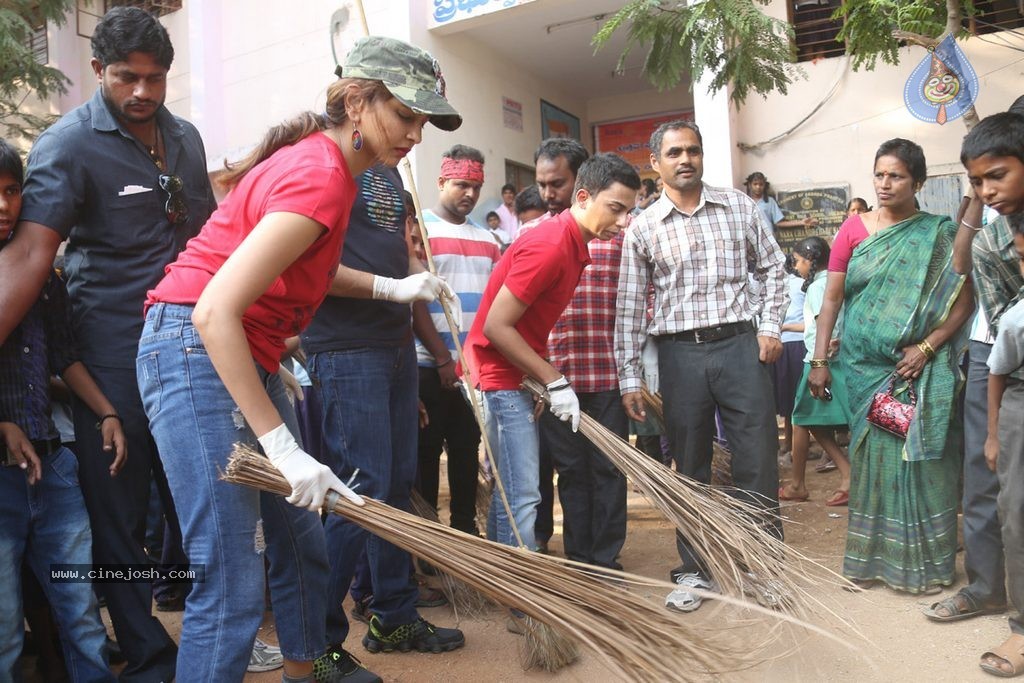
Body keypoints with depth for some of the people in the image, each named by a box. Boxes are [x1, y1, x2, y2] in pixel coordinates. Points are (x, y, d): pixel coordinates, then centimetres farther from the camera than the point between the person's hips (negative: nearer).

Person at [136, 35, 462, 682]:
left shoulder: (326, 160, 9)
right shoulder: (321, 176, -21)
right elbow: (214, 311, -27)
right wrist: (282, 445, -26)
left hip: (246, 355, 10)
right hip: (195, 350, -10)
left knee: (301, 535, 18)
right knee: (233, 582, -8)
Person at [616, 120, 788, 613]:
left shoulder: (739, 206, 7)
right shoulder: (643, 228, 3)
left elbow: (772, 267, 14)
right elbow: (630, 308, 1)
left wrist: (770, 326, 1)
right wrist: (629, 378, -2)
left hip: (740, 345, 1)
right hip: (680, 354, 0)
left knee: (757, 460, 3)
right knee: (690, 467, 8)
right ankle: (696, 569, 23)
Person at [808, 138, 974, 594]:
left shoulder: (940, 235, 2)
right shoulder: (854, 229, 4)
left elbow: (965, 299, -1)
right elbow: (831, 299, 2)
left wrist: (927, 347, -13)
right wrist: (819, 361, -3)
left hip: (922, 370, -1)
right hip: (867, 366, 1)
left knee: (922, 457, 3)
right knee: (873, 456, 6)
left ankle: (923, 561, 17)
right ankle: (872, 557, 19)